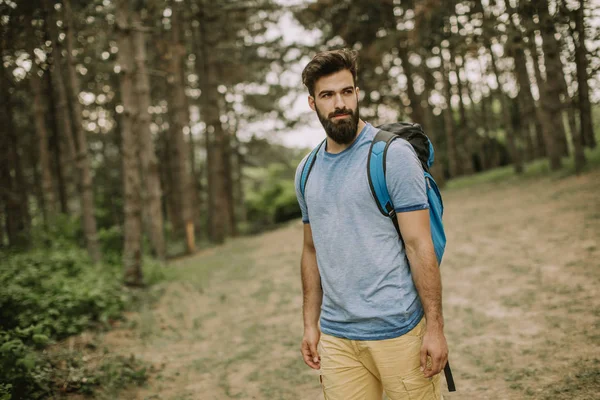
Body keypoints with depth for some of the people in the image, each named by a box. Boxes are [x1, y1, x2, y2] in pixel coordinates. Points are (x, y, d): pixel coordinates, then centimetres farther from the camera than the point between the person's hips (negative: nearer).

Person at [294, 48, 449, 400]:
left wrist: (435, 326, -13)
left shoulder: (393, 154, -7)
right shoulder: (307, 171, 9)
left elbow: (419, 245, -10)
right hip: (336, 336, 5)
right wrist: (311, 324, 12)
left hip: (398, 330, -4)